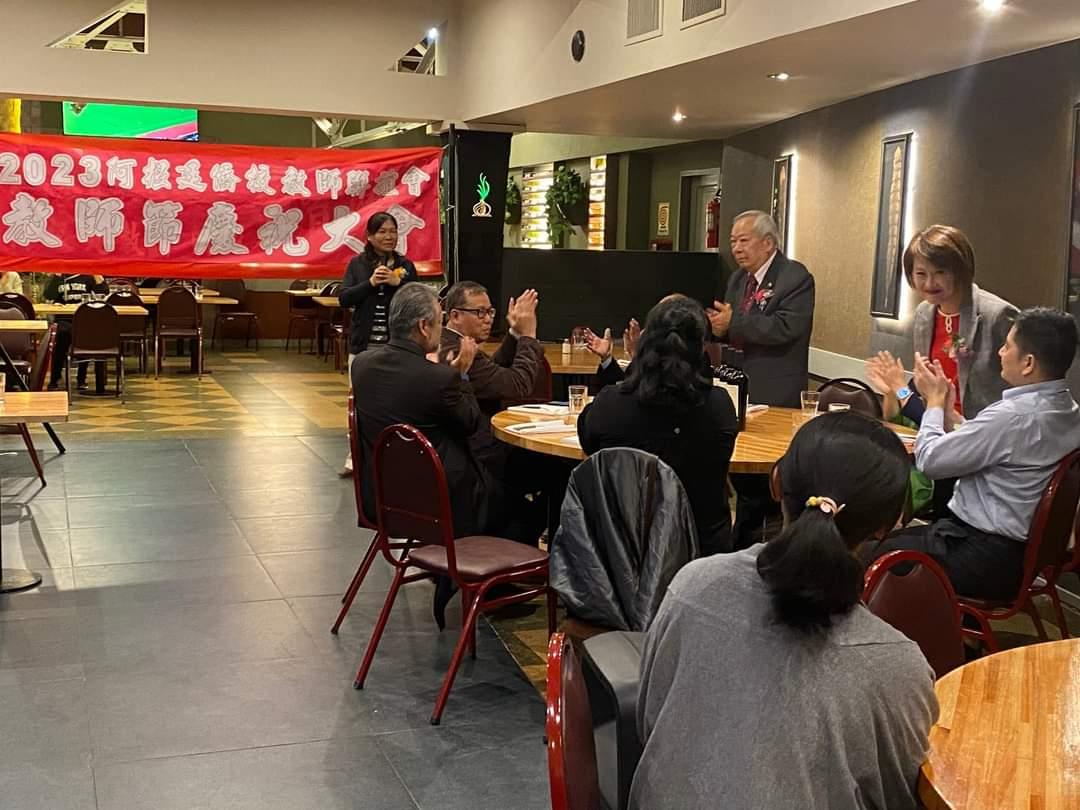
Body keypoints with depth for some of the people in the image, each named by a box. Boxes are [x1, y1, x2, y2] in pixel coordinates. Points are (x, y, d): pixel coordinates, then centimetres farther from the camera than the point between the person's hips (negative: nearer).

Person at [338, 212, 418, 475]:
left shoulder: (405, 266, 6)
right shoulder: (357, 264, 5)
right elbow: (343, 299, -3)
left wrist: (398, 283, -13)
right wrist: (370, 283, -14)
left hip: (396, 344, 0)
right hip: (364, 343, 0)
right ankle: (355, 455, 12)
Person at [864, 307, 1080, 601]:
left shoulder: (1013, 416, -28)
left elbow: (930, 459, -18)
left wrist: (935, 400, -3)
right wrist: (946, 408, 7)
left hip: (985, 558, -9)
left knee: (874, 554, 5)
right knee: (894, 537, 23)